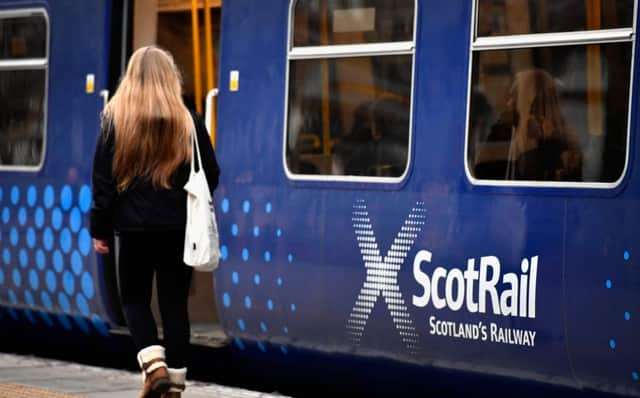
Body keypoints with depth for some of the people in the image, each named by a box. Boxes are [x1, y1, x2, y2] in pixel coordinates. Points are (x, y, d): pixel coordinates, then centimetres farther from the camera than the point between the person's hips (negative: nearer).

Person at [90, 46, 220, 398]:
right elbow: (211, 176, 5)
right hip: (178, 227, 1)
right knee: (174, 303, 8)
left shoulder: (116, 119, -4)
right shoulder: (188, 122, 0)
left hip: (134, 226, -1)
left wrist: (100, 228, 4)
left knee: (134, 299, 12)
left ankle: (154, 365, -9)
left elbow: (103, 178, -3)